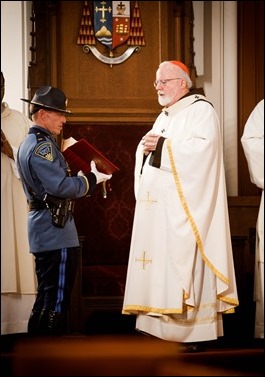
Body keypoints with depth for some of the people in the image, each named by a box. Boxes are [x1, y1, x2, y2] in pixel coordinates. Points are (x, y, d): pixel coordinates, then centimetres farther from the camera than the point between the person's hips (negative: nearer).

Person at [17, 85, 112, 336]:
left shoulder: (30, 143, 17)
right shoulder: (42, 145, -15)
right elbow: (61, 186, -23)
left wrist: (82, 178, 9)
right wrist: (92, 178, -10)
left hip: (43, 230, 11)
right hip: (55, 233, -11)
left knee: (46, 299, 16)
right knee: (57, 302, -6)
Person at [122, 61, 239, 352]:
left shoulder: (201, 110, -4)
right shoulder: (164, 117, 22)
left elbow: (201, 149, -20)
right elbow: (148, 156, 21)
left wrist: (162, 146, -15)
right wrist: (146, 148, -2)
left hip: (184, 207, -8)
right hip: (158, 207, 8)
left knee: (183, 263, -11)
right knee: (160, 266, 5)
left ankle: (196, 333, -9)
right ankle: (162, 327, 8)